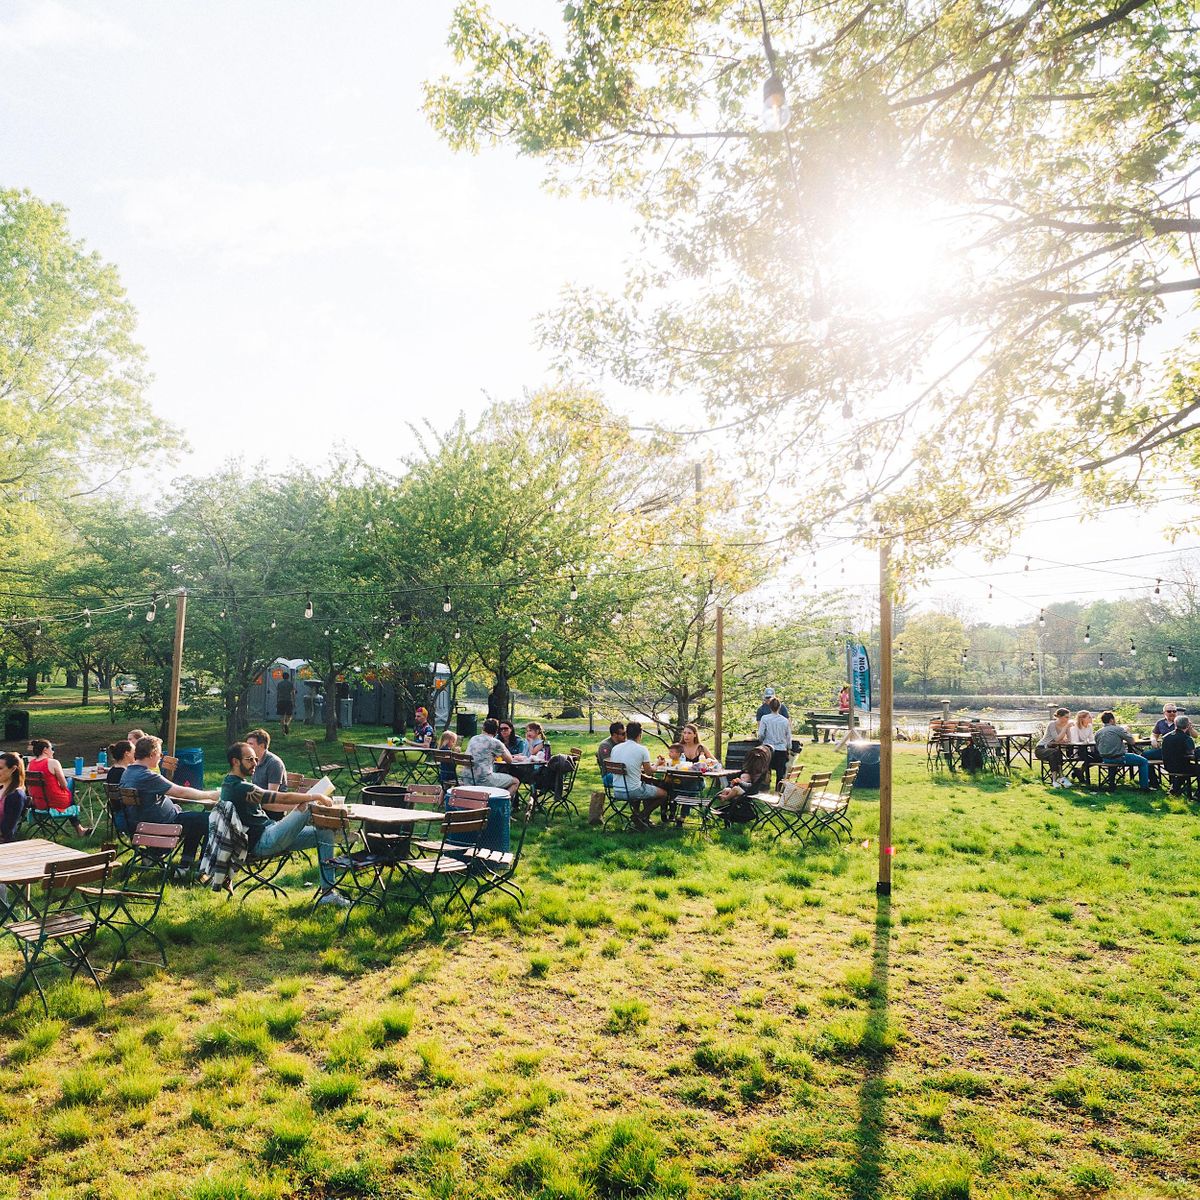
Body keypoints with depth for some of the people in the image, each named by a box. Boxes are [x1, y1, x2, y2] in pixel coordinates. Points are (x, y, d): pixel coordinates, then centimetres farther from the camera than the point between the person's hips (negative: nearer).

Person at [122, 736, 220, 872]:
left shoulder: (128, 772, 4)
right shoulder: (147, 776, -26)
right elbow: (182, 792, -23)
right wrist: (210, 795, -11)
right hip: (161, 825, -10)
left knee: (194, 815, 24)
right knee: (208, 820, -6)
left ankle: (185, 865, 23)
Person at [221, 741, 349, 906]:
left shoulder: (229, 783, 15)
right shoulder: (239, 787, -18)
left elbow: (265, 804, 21)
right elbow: (284, 797, -20)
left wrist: (302, 803, 13)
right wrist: (317, 797, -12)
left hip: (268, 835, 10)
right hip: (262, 843, -10)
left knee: (325, 832, 2)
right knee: (309, 806, -25)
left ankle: (328, 891, 1)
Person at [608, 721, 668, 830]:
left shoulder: (615, 748, 4)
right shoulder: (642, 749, -10)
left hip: (616, 791, 6)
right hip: (633, 791, -6)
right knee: (663, 794, 14)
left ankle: (636, 814, 23)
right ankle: (641, 816, 7)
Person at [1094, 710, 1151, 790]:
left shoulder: (1098, 733, 3)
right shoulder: (1118, 729, -12)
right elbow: (1132, 742, -7)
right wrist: (1127, 731, 10)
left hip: (1105, 760, 6)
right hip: (1118, 758, -6)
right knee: (1143, 761, 10)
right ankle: (1144, 786, 8)